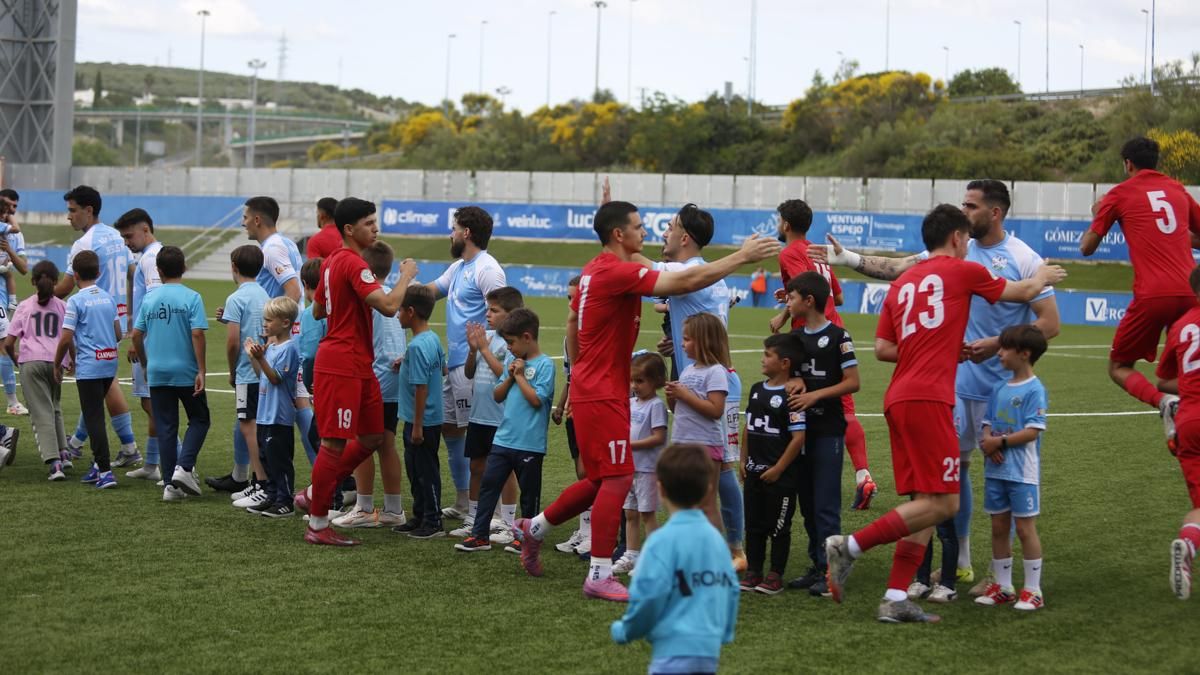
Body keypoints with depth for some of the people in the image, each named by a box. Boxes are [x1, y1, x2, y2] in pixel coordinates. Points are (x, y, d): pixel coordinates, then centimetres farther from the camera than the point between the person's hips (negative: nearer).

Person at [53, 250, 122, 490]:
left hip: (88, 368, -6)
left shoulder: (76, 301, -10)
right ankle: (98, 465, 22)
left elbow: (66, 338, -13)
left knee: (94, 418, -4)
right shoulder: (108, 298, 8)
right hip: (109, 363, 6)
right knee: (96, 414, 19)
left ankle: (105, 471, -9)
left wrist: (57, 365, 2)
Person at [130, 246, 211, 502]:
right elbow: (197, 334, -15)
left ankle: (170, 484, 7)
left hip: (157, 373, 3)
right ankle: (184, 467, -8)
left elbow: (136, 335, 5)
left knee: (166, 427, 8)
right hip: (186, 372, -3)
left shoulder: (149, 299, 4)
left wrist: (145, 363, 20)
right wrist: (201, 370, -12)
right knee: (199, 419, 12)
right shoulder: (191, 298, -8)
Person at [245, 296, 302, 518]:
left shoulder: (288, 348, -14)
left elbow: (276, 377, -19)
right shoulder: (270, 346, 12)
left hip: (279, 416, -9)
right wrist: (253, 356, 8)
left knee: (279, 459, -4)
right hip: (265, 414, 9)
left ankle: (285, 502, 2)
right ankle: (272, 497, 23)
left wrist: (261, 358, -26)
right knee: (267, 458, 14)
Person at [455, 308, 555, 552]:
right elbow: (497, 396, 13)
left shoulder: (544, 365, -9)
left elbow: (537, 399, -18)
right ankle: (479, 535, 7)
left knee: (529, 493, 7)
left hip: (529, 443, -6)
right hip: (503, 439, 7)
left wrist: (520, 376, -11)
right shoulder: (514, 362, 11)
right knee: (488, 484, 3)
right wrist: (509, 377, -3)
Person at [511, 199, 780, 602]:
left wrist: (579, 370, 29)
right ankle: (599, 576, -5)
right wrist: (741, 257, -24)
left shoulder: (594, 270, 11)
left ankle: (533, 528, 29)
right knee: (618, 479, -8)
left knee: (601, 479, 18)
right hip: (602, 394, -10)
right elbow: (683, 282, -27)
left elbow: (572, 323, 22)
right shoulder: (617, 272, -19)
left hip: (589, 387, 10)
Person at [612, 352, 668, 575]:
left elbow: (658, 437, -19)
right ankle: (631, 557, 19)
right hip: (629, 467, 8)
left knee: (647, 513, -1)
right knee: (630, 514, 12)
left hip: (647, 468, -8)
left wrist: (631, 444, -19)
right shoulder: (631, 402, 10)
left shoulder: (656, 405, -13)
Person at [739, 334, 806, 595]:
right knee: (753, 524, 12)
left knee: (778, 526, 2)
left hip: (781, 475, -7)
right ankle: (753, 571, 21)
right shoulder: (757, 390, 9)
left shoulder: (790, 396, -15)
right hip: (754, 472, 7)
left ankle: (776, 576, 11)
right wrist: (744, 460, 12)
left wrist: (778, 469, -16)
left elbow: (799, 437, -18)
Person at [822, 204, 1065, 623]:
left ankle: (896, 600, 4)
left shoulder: (902, 283, 20)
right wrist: (1044, 277, 40)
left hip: (898, 399, 8)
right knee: (942, 503, -7)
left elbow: (882, 348, 16)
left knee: (926, 502, 10)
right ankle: (850, 546, -14)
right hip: (927, 399, -8)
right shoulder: (962, 271, 4)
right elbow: (1023, 292, 18)